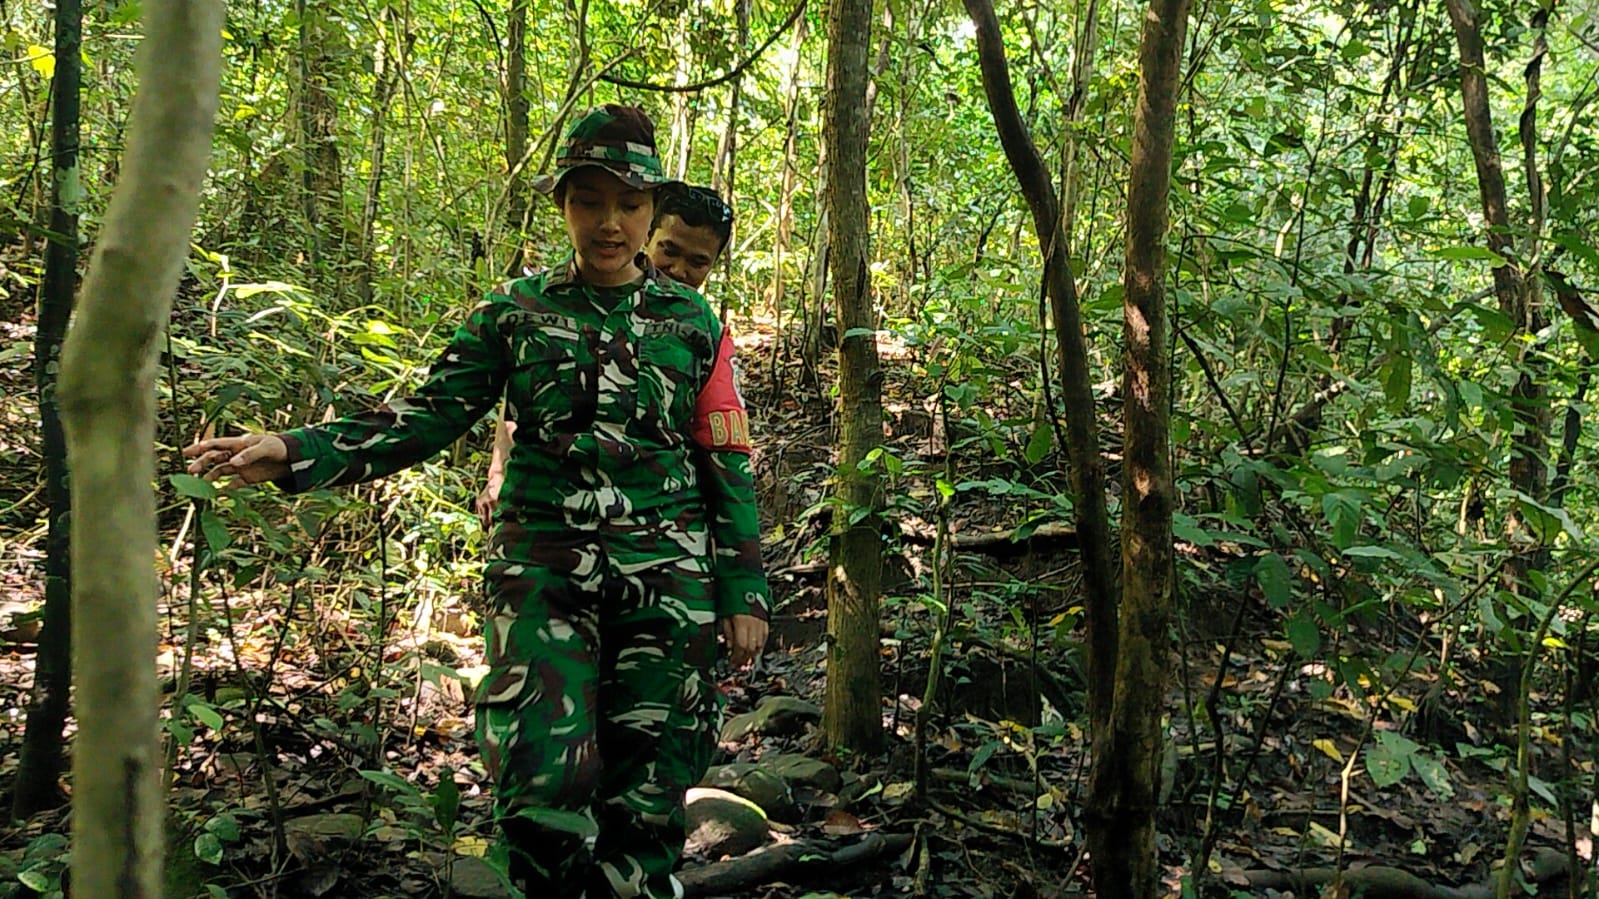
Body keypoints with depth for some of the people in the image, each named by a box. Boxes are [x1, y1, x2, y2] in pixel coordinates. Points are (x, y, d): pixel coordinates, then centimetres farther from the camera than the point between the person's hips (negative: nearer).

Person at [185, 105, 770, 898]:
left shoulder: (692, 322, 5)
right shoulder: (516, 312, 5)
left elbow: (728, 465, 6)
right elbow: (429, 416, 2)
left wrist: (743, 592, 3)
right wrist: (295, 453, -10)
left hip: (665, 579, 0)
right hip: (542, 571, 0)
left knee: (645, 791, 5)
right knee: (540, 782, -9)